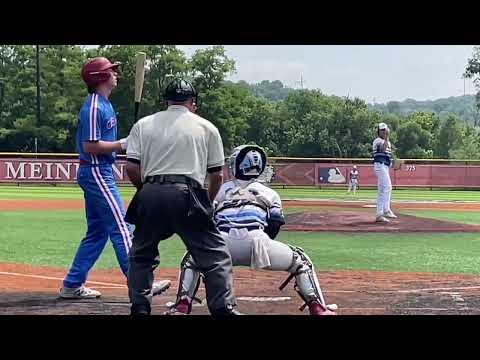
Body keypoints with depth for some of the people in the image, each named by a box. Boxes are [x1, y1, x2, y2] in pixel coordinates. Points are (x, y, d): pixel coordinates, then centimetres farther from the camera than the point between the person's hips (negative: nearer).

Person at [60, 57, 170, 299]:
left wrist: (125, 143, 6)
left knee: (97, 232, 13)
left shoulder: (105, 104, 15)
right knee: (121, 227, -10)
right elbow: (90, 146, -21)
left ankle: (72, 285, 17)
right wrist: (122, 145, -16)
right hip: (96, 173, -10)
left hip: (102, 173, 10)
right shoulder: (93, 108, -16)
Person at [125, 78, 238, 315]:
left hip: (151, 195, 3)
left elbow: (131, 168, 5)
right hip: (187, 194, -2)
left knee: (141, 256, 20)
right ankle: (224, 309, -7)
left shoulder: (143, 125, 15)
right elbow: (217, 174, 11)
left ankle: (139, 309, 16)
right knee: (215, 256, 3)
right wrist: (208, 202, 26)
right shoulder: (207, 127, 13)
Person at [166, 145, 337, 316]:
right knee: (300, 260, 21)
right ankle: (318, 308, 7)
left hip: (223, 240, 1)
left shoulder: (221, 189, 29)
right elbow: (275, 224, 14)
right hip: (256, 238, -1)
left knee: (191, 258, 31)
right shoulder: (269, 193, 26)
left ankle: (182, 306, 15)